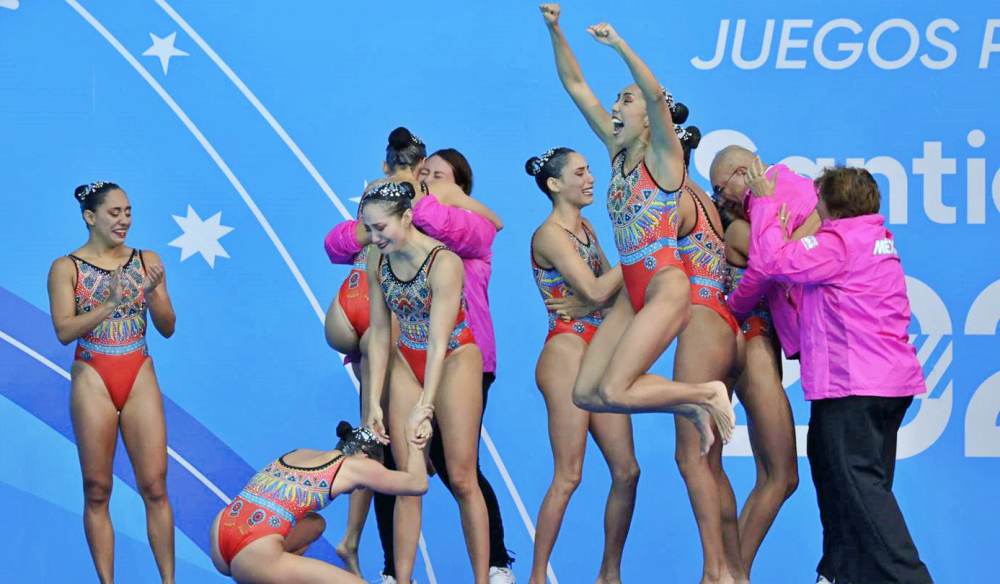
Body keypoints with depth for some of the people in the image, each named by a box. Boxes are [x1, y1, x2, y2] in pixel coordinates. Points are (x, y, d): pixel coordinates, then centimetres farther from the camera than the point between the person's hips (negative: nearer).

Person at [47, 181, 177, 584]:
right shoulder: (66, 268, 0)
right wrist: (109, 304, -20)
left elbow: (167, 328, 7)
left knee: (155, 487, -2)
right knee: (97, 491, 2)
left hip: (141, 379, 2)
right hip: (92, 382, -2)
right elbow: (64, 331, -9)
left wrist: (152, 294, -11)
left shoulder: (146, 261, 6)